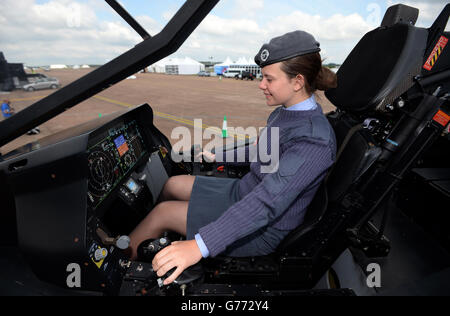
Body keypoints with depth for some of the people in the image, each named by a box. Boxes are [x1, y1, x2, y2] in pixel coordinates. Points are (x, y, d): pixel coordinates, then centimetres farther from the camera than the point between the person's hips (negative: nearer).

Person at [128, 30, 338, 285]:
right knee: (172, 185, 9)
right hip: (243, 192, 9)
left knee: (163, 212, -11)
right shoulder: (286, 111, -1)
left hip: (264, 230, -8)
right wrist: (218, 156, 24)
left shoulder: (314, 139, -30)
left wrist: (200, 246, -44)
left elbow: (268, 201, -39)